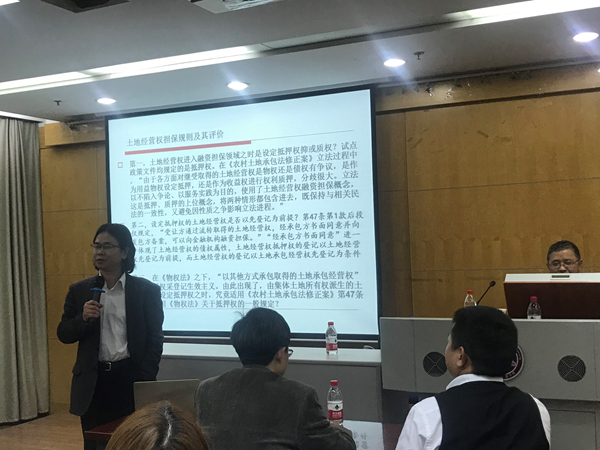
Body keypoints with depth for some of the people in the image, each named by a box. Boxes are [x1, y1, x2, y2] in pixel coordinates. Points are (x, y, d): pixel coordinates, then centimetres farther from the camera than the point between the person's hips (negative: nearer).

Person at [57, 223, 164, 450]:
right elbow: (64, 335, 8)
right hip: (93, 381, 2)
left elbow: (155, 339, -1)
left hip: (131, 378, -2)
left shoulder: (147, 290, -1)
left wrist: (146, 381, -8)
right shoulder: (79, 291, 6)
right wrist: (83, 318, -12)